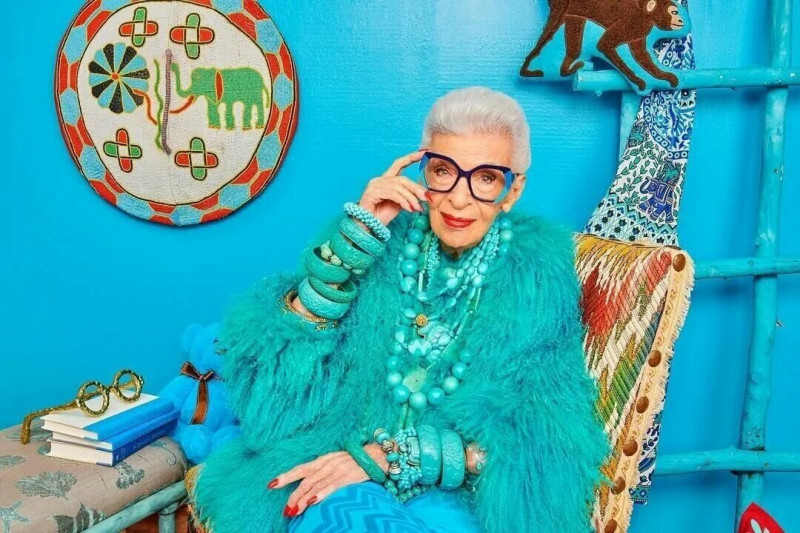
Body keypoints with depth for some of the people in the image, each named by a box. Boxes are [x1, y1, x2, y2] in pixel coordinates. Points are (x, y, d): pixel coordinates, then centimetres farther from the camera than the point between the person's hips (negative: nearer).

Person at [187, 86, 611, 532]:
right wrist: (355, 236, -19)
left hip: (458, 491, 1)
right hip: (338, 474, 0)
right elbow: (280, 371, -10)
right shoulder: (384, 240, -1)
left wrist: (388, 455, -19)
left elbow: (538, 430, -10)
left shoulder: (540, 273, -3)